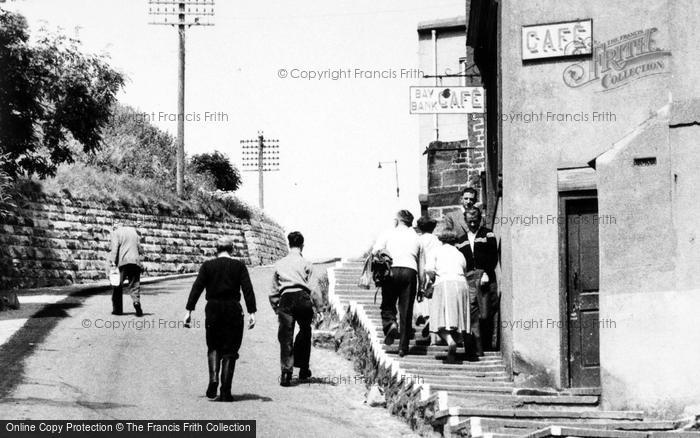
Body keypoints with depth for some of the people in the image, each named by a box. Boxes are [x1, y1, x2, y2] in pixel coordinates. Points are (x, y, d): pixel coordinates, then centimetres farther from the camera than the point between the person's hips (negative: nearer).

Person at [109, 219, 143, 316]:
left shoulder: (116, 232, 3)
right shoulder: (133, 231, 18)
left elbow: (114, 248, -10)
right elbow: (139, 248, 19)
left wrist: (112, 261, -15)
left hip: (122, 262, -4)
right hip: (135, 261, 4)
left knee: (117, 286, 7)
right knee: (134, 286, 6)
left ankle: (117, 309, 7)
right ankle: (136, 301, -20)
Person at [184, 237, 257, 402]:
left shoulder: (207, 266, 4)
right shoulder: (239, 266, 3)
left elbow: (197, 288, -1)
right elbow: (248, 289, -5)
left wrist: (189, 310, -1)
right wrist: (251, 312, -8)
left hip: (213, 309, 1)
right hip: (233, 310, -1)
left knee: (213, 347, 15)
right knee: (229, 351, 5)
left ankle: (213, 379, -8)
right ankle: (225, 392, 1)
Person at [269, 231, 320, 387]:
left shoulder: (279, 264, 18)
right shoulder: (305, 263, 8)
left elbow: (274, 291, 19)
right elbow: (311, 287, 1)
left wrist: (276, 309, 26)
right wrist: (317, 306, 10)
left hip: (285, 299, 2)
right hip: (302, 298, -2)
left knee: (286, 337, 1)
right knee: (305, 333, 17)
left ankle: (286, 372, -11)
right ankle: (303, 369, 19)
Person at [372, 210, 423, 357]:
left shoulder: (388, 235, 13)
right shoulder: (416, 238, 20)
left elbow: (374, 253, 0)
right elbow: (421, 265, 17)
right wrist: (422, 286, 20)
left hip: (392, 269, -2)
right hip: (410, 272, 2)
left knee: (387, 304, 11)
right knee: (406, 310, 5)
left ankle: (390, 323, -21)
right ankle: (403, 347, 5)